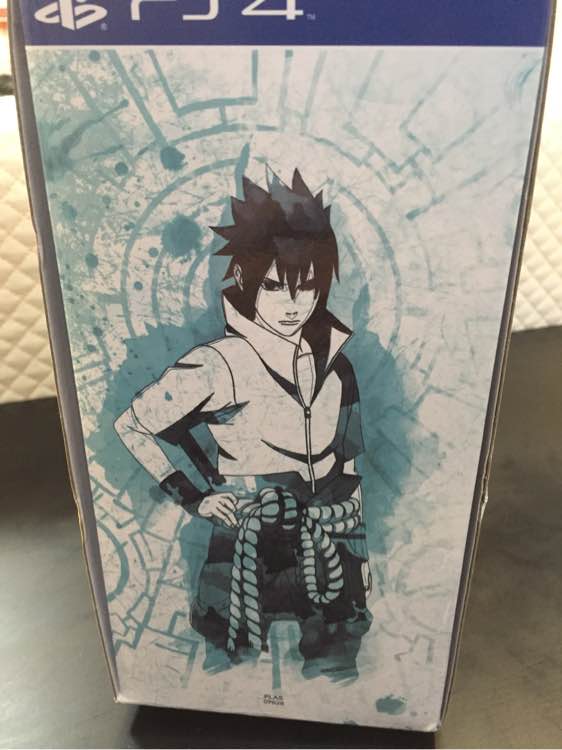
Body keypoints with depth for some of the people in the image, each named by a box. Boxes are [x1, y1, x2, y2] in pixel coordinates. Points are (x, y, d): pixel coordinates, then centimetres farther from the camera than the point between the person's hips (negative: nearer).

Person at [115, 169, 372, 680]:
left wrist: (360, 560, 11)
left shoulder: (334, 363, -2)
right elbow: (132, 427, -5)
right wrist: (192, 498, -9)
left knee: (335, 678, 16)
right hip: (250, 558, -4)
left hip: (331, 561, 4)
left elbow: (348, 475, 7)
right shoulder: (218, 365, -17)